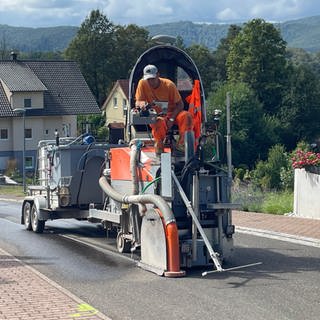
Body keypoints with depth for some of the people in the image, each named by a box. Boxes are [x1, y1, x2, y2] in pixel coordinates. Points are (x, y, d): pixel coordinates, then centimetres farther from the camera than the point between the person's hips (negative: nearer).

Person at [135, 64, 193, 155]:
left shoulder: (169, 85, -11)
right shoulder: (142, 83, -8)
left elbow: (180, 104, -8)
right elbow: (137, 102, -6)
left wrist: (171, 119, -23)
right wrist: (141, 103, -33)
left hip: (172, 114, 1)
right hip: (156, 116, -1)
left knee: (186, 116, -31)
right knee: (158, 122, -39)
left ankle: (181, 144, -20)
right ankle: (159, 146, -14)